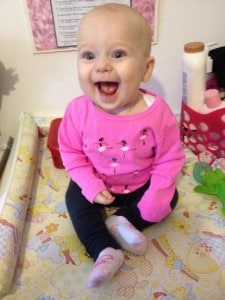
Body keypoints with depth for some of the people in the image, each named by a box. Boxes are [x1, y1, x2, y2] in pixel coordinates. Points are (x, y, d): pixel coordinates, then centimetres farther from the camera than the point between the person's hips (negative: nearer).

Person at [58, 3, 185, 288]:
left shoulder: (158, 112, -30)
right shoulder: (78, 111, -26)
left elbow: (169, 159, -18)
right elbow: (71, 151, -11)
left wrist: (155, 200, -21)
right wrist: (91, 186, -19)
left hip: (141, 184, 0)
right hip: (97, 182, 1)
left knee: (169, 197, -7)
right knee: (75, 198, -11)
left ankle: (122, 221, -5)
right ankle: (105, 251, -10)